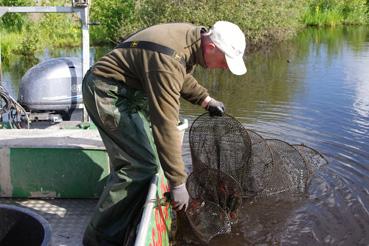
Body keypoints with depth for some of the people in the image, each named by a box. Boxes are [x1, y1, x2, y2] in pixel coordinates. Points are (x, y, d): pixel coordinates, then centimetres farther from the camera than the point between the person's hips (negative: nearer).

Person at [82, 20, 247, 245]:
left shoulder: (193, 36, -2)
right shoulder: (169, 60, -32)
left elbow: (180, 75, 20)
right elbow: (165, 125, -34)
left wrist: (205, 99, 9)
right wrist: (178, 183, -29)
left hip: (128, 91, 10)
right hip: (105, 92, -10)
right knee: (141, 165, -16)